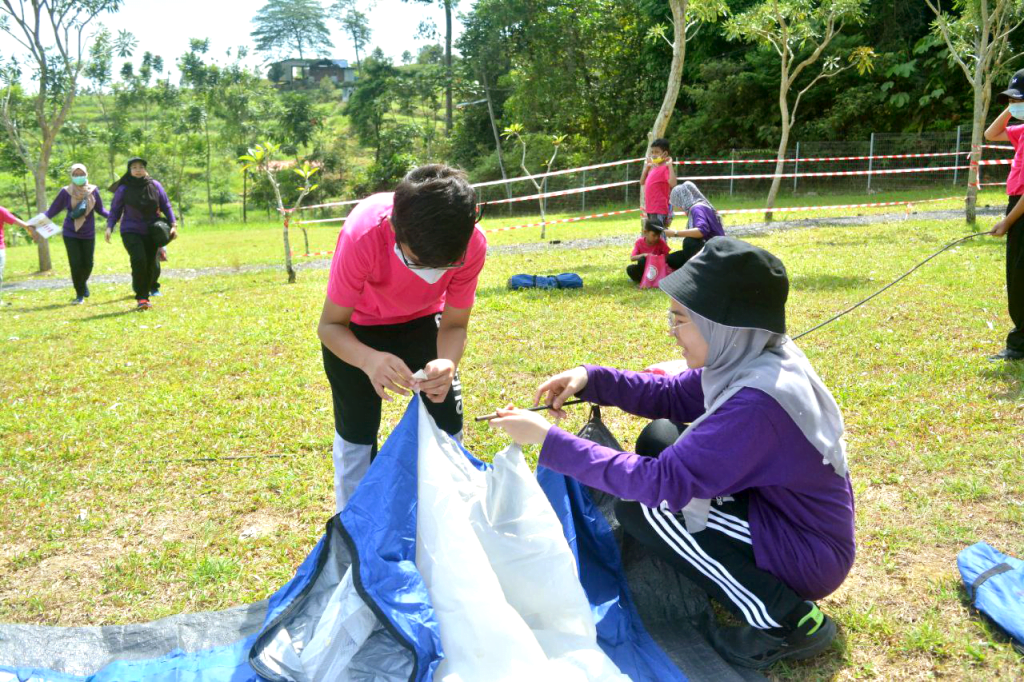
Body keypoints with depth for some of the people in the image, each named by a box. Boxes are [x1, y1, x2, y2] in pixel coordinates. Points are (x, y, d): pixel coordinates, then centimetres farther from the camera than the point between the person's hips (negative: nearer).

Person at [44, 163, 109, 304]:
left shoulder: (93, 190, -3)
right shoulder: (66, 192, -7)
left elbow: (100, 210, 8)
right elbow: (53, 210, -2)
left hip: (88, 234, 2)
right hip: (70, 234, -1)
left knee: (88, 264, 5)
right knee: (76, 264, -7)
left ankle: (83, 282, 40)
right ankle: (79, 295, 9)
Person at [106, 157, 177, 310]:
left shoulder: (155, 186, 0)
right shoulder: (123, 189, -4)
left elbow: (166, 206, 7)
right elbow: (115, 210, 2)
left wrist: (173, 225, -2)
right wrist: (109, 227, -11)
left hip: (151, 232, 3)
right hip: (131, 232, -3)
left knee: (151, 265, 6)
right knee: (139, 260, -21)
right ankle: (142, 298, -12)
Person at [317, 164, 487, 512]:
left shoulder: (472, 243, -32)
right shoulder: (363, 234, -39)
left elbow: (454, 324, -19)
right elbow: (330, 325, -29)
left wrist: (448, 362, -42)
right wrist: (368, 360, -50)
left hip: (423, 319, 2)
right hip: (355, 327, -2)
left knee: (447, 425, 0)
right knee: (356, 432, -2)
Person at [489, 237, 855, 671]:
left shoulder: (758, 401, -33)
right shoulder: (751, 357, -7)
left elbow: (662, 482, -33)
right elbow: (670, 396, 5)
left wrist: (550, 440, -30)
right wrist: (591, 381, -10)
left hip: (811, 555, -9)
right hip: (779, 507, 9)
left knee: (641, 507, -17)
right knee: (658, 437, 6)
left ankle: (789, 621, -9)